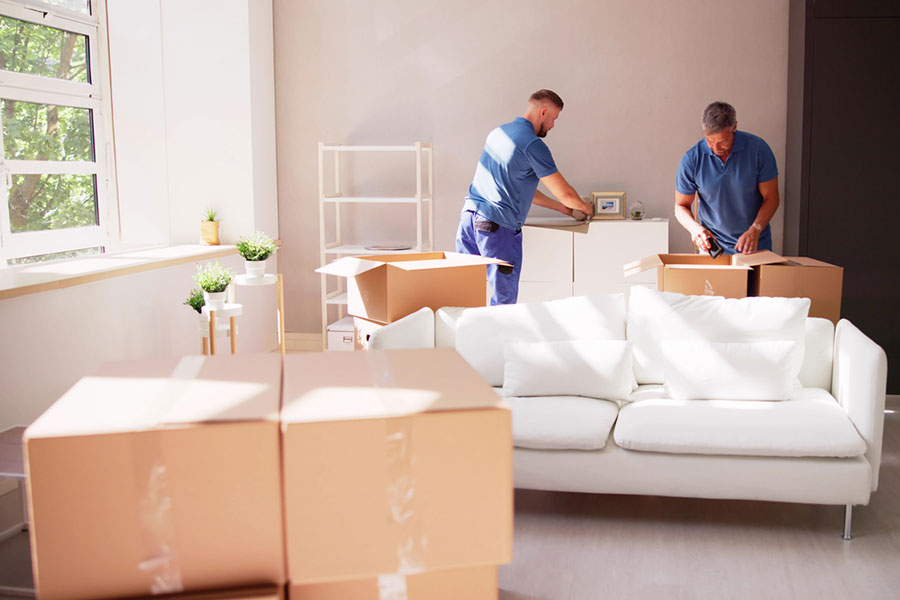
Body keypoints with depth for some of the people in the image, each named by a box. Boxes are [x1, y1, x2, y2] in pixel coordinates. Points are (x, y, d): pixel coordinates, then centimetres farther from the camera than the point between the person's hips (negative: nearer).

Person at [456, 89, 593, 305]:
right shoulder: (533, 145, -9)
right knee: (504, 298, 1)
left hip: (469, 215, 8)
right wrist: (584, 207, 17)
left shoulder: (498, 133, 18)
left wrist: (561, 207, 28)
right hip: (499, 225, -8)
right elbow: (565, 193, -6)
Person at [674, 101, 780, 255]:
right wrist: (694, 227, -25)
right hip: (711, 244, 0)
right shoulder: (691, 159, -12)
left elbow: (771, 197, -7)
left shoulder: (758, 148, -12)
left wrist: (755, 230, -23)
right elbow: (681, 206, -3)